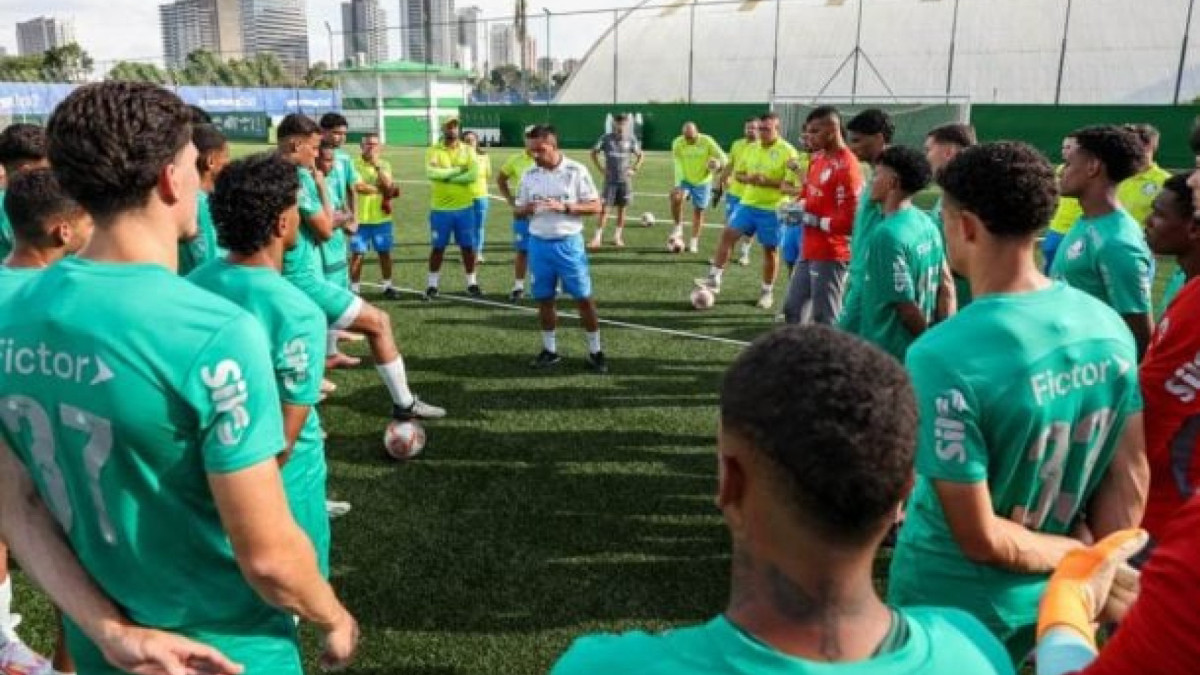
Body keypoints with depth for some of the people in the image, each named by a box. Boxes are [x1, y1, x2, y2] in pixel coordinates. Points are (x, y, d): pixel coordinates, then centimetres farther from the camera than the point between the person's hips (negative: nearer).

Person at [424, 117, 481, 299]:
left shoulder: (468, 150, 2)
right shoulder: (434, 150, -2)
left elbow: (474, 174, -14)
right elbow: (431, 172, -21)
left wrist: (447, 177, -15)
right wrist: (457, 170, -16)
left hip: (464, 207, 1)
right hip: (441, 209, -1)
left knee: (468, 247, 7)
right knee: (438, 247, 6)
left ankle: (472, 284, 19)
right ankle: (432, 285, 17)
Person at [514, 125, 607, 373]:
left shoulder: (576, 171, -6)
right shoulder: (529, 175, 5)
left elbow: (595, 206, -6)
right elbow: (518, 211, 12)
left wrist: (564, 207, -19)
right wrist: (526, 209, -12)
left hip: (568, 243, -3)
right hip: (539, 244, 4)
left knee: (584, 297, 0)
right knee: (544, 299, 9)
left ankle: (595, 351, 12)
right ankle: (550, 350, 23)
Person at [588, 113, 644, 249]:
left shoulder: (631, 139, 1)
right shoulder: (606, 138, -3)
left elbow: (640, 155, 14)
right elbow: (594, 153, 8)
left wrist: (634, 169, 2)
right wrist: (601, 168, 1)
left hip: (625, 180, 2)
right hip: (610, 180, -1)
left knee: (622, 209, 7)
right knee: (604, 208, -7)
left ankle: (618, 237, 18)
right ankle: (598, 238, -5)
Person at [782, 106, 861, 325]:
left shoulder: (846, 167, -19)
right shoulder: (818, 158, 10)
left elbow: (849, 220, -23)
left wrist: (813, 221, -16)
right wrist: (798, 207, 3)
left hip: (830, 255, -10)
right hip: (809, 252, 10)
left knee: (825, 319, -1)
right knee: (793, 310, 17)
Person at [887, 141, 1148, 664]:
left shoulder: (943, 356, -31)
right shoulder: (1110, 326, -9)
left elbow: (981, 538, -25)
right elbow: (1130, 479, -2)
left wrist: (1078, 559, -8)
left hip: (949, 605, -5)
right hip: (1047, 600, 6)